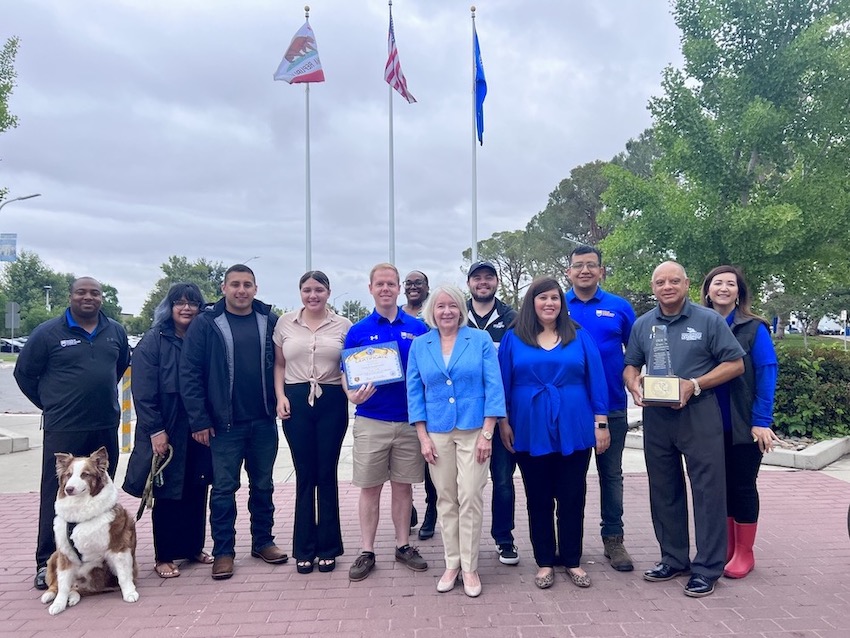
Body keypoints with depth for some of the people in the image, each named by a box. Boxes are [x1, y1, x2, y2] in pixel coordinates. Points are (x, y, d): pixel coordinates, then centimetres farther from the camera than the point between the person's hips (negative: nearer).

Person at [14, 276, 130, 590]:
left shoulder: (115, 331, 6)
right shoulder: (48, 332, -5)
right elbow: (24, 373, 4)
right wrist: (51, 405, 7)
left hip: (106, 428, 4)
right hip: (63, 429, -4)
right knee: (56, 495, 1)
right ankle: (46, 562, 11)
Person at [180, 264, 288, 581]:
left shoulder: (270, 321, 2)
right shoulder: (206, 323, -4)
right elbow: (190, 374, -6)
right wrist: (199, 420, -9)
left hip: (264, 421, 3)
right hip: (225, 424, -2)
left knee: (263, 485, 14)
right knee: (223, 488, 6)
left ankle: (263, 541, 29)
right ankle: (223, 551, 19)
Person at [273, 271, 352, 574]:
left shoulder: (343, 325, 4)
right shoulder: (285, 322, 7)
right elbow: (279, 364, 12)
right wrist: (280, 397, 0)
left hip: (332, 401, -1)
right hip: (297, 401, 1)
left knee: (327, 474, 5)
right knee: (305, 475, 6)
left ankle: (328, 547, 19)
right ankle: (304, 548, 20)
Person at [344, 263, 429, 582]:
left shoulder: (417, 328, 3)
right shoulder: (358, 331, 1)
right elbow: (347, 375, 3)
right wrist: (353, 395, -18)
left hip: (409, 420, 1)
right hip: (371, 421, 0)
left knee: (403, 485, 11)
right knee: (370, 488, 7)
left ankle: (403, 546, 25)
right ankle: (366, 552, 19)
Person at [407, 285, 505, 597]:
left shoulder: (480, 340, -2)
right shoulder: (419, 346, 4)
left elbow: (494, 387, -4)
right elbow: (415, 393, 5)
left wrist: (487, 433, -10)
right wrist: (423, 437, -1)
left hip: (473, 431, -2)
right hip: (437, 433, 2)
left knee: (471, 498, -2)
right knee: (446, 500, 8)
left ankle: (470, 567, 11)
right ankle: (452, 563, 21)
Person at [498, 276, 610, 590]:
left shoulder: (579, 336, 3)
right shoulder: (514, 338, 2)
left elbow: (595, 380, 2)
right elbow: (503, 383, 3)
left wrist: (601, 423, -2)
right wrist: (503, 422, -1)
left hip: (573, 430, 1)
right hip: (530, 431, 0)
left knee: (572, 498, 9)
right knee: (538, 500, 10)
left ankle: (572, 561, 25)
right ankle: (544, 562, 23)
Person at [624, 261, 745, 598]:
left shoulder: (709, 320, -3)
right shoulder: (642, 325, 9)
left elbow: (735, 364, -3)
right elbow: (630, 365, 14)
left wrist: (694, 385, -16)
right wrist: (634, 386, -9)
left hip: (698, 415, -4)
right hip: (655, 417, 4)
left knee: (708, 491, 0)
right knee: (664, 491, 12)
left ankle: (706, 569, 11)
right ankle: (673, 559, 27)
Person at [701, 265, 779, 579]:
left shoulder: (754, 328, -5)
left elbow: (767, 374, -9)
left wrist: (762, 421, -16)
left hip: (744, 424, -3)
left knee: (742, 485, 6)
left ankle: (744, 552, 20)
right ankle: (725, 547, 26)